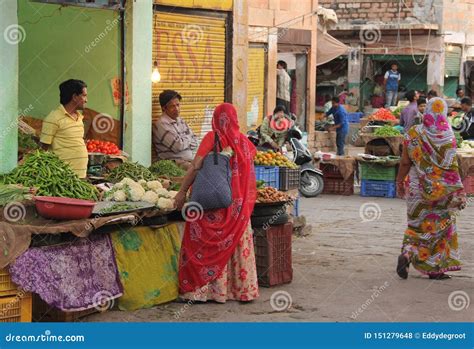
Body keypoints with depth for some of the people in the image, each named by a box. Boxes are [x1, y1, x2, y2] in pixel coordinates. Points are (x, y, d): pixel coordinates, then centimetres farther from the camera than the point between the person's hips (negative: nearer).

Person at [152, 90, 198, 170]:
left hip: (189, 161, 8)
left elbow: (195, 143, 15)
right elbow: (178, 146, -17)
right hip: (175, 163, -8)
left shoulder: (180, 121, 17)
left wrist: (184, 141, -5)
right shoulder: (162, 124, -9)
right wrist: (188, 138, 3)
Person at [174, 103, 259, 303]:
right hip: (238, 203, 4)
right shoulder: (243, 142, 6)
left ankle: (200, 289, 1)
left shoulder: (212, 138, -7)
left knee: (209, 244, 1)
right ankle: (243, 289, 15)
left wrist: (182, 191, -9)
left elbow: (196, 167, -13)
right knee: (237, 243, 11)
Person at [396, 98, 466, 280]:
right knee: (441, 225, 12)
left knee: (417, 224, 14)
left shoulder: (414, 134, -7)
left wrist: (400, 182, 10)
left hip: (417, 186, 1)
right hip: (442, 189, -1)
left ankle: (406, 253, -11)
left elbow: (405, 162, -4)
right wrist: (459, 193, -8)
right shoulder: (448, 137, -10)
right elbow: (452, 167, -12)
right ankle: (436, 268, 13)